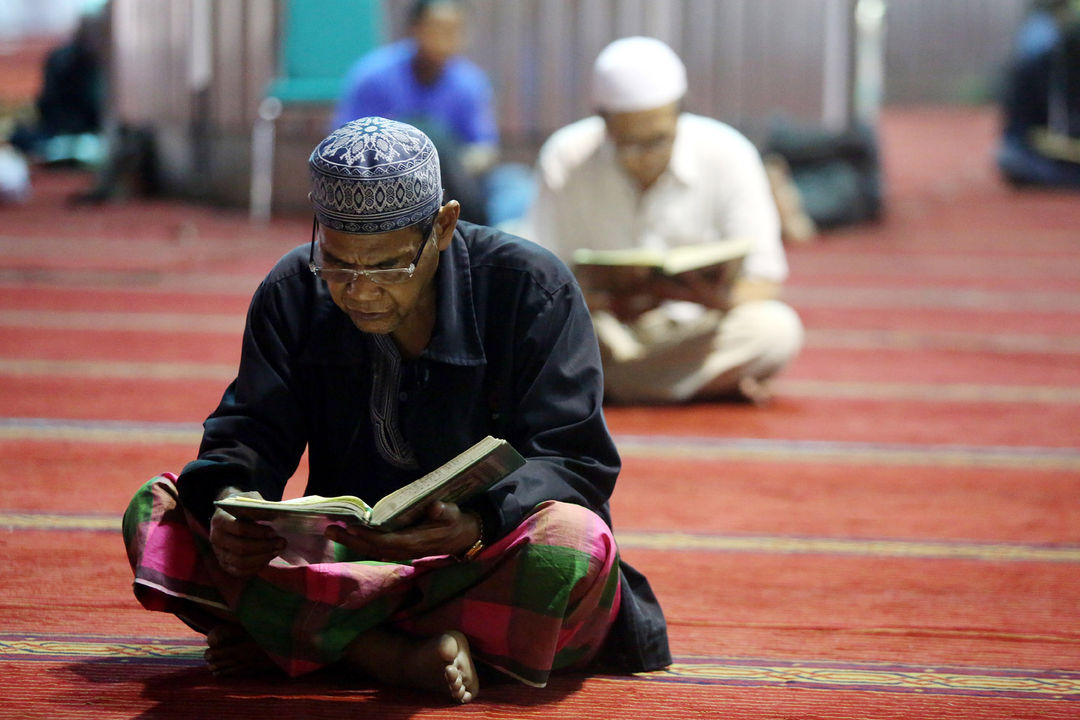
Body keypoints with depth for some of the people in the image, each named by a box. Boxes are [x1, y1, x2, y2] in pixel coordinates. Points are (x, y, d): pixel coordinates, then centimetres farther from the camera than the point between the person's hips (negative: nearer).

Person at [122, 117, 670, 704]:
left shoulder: (531, 288, -9)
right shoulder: (294, 292, 1)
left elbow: (574, 459, -13)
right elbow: (249, 434, -2)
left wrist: (474, 528, -34)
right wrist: (231, 499, -28)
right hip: (345, 559, 3)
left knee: (570, 545, -38)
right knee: (157, 512, -17)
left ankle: (289, 641, -24)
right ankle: (401, 658, -31)